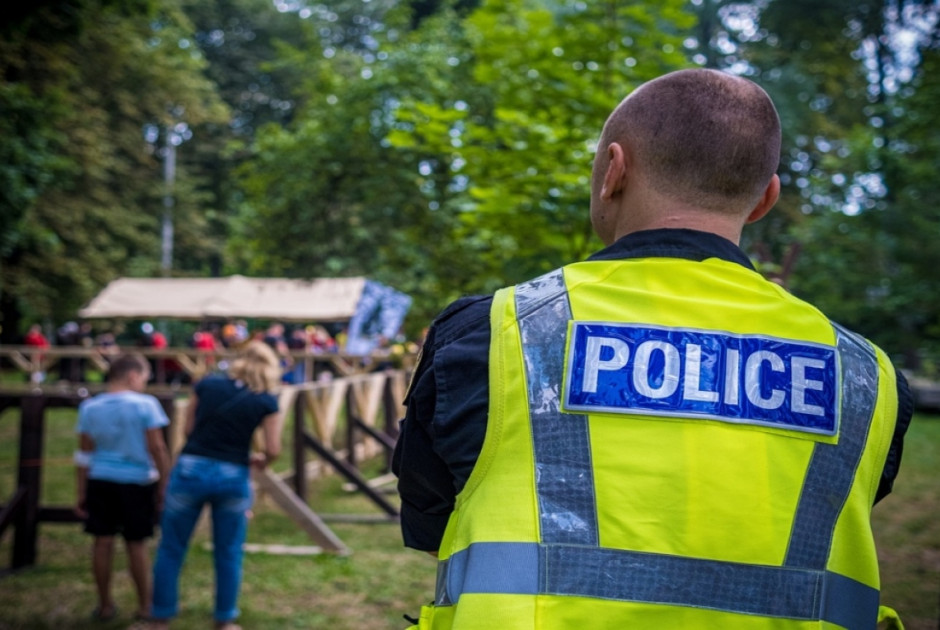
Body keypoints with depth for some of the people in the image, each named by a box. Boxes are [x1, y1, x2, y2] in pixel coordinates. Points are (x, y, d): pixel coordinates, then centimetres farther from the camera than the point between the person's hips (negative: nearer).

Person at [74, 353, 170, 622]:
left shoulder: (90, 407, 0)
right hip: (137, 482, -3)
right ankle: (144, 605, 17)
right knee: (136, 544, 7)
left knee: (103, 541, 8)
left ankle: (105, 605, 17)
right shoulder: (145, 405, -11)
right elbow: (157, 449, -11)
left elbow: (84, 454, 2)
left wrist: (82, 493, 7)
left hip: (100, 481, 3)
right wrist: (163, 485, -2)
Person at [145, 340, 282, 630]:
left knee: (171, 548, 12)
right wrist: (258, 460, 18)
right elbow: (273, 449, -3)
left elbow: (188, 429, 9)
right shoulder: (267, 402, 0)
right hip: (232, 476, -1)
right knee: (229, 553, 14)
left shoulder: (207, 385, 5)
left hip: (191, 468, 1)